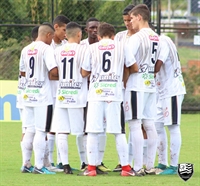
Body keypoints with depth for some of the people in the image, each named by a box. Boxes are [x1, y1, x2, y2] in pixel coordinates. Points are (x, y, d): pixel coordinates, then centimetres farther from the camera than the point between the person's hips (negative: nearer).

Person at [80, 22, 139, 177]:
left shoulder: (92, 48, 5)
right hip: (115, 94, 0)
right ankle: (125, 167, 3)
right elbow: (132, 68, 9)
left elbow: (84, 73, 9)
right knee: (119, 132, 4)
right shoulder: (120, 47, 6)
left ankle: (91, 167, 2)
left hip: (96, 94, 0)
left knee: (93, 132, 3)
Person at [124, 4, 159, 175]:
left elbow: (129, 61, -24)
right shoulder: (156, 38, 11)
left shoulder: (137, 37, -13)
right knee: (149, 125, 10)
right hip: (151, 84, 8)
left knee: (135, 124, -6)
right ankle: (150, 166, 12)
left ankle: (138, 167, -9)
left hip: (136, 84, -8)